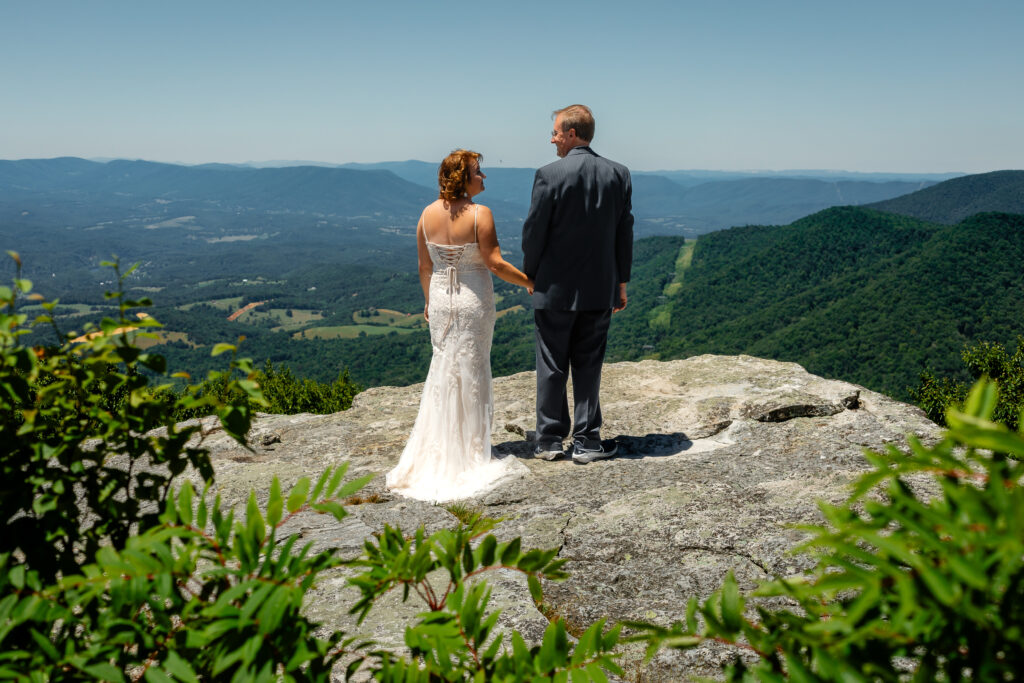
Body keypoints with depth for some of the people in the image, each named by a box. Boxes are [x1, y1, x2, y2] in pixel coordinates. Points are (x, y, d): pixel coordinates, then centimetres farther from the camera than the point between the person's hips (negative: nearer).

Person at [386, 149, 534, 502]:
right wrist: (529, 281, -3)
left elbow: (424, 266, 6)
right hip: (473, 302, -4)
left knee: (442, 370, 15)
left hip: (440, 299, 5)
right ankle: (469, 452, 15)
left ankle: (436, 451, 20)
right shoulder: (479, 214, -15)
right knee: (471, 373, 6)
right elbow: (495, 264, -15)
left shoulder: (428, 214, 0)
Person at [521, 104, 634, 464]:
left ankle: (549, 441, 18)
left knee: (551, 368, 9)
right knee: (588, 367, 12)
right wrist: (621, 282, 13)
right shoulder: (619, 174, 1)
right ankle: (586, 442, 16)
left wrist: (530, 275, 7)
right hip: (600, 289, 3)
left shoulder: (549, 174, -12)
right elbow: (624, 232, 5)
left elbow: (534, 231, -9)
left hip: (555, 288, -3)